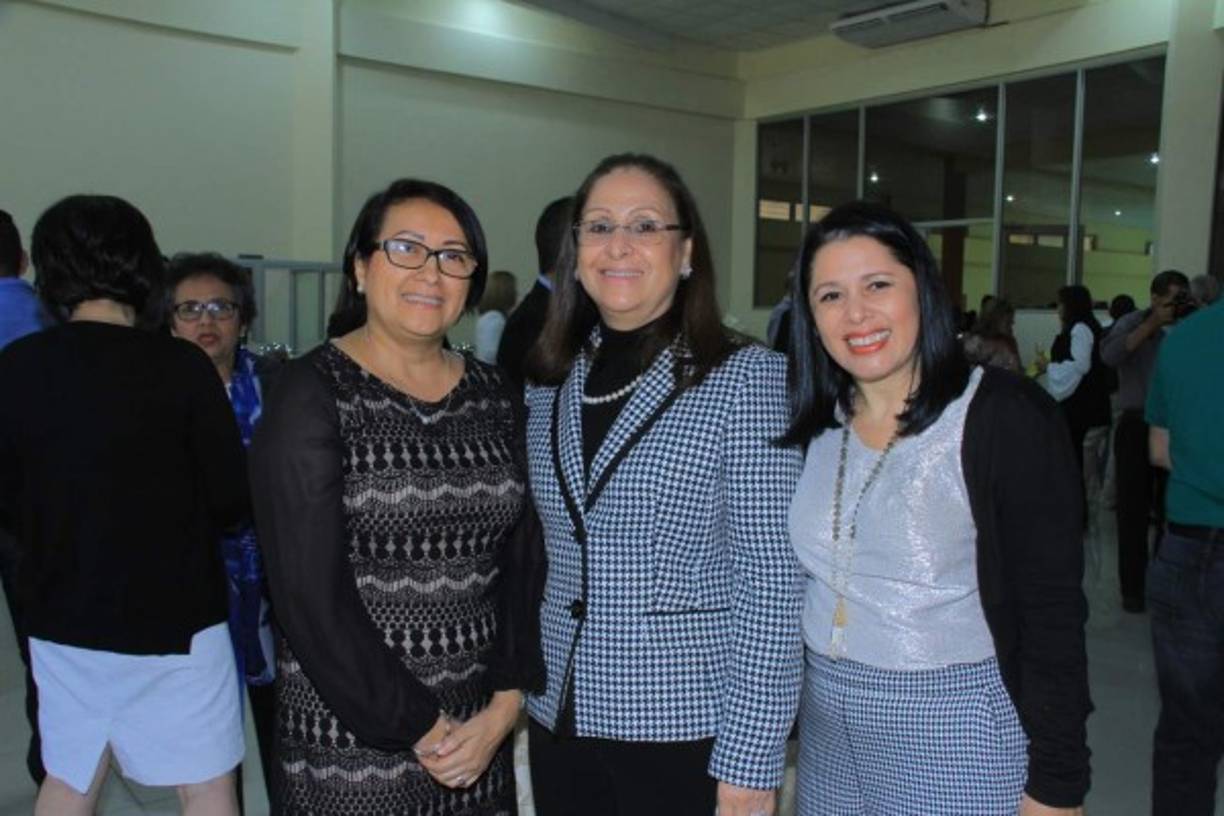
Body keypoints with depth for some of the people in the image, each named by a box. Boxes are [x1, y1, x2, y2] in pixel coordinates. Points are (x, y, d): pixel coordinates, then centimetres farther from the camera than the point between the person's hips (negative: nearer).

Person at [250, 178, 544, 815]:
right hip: (351, 744, -4)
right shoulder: (311, 395, -10)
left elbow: (522, 562, 4)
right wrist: (424, 730, -12)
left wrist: (504, 707, -6)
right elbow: (311, 596, -14)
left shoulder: (493, 396, 5)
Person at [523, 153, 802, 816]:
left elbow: (771, 584, -13)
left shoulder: (746, 377, -11)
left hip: (688, 729, -4)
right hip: (558, 720, 5)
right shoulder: (549, 385, 4)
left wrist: (750, 760, -14)